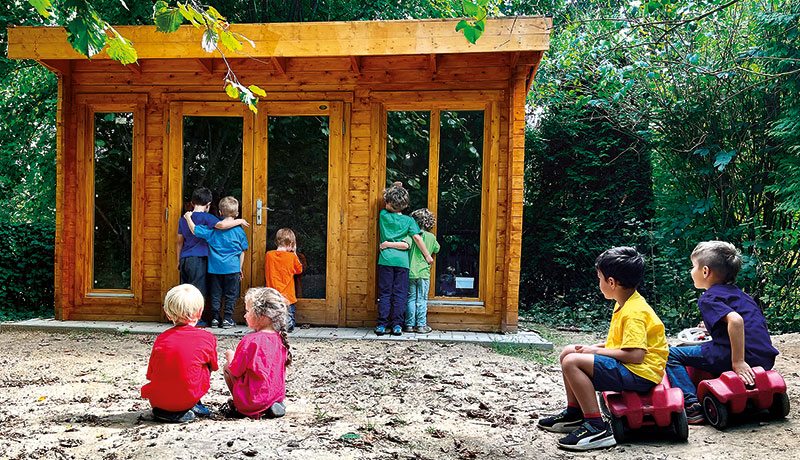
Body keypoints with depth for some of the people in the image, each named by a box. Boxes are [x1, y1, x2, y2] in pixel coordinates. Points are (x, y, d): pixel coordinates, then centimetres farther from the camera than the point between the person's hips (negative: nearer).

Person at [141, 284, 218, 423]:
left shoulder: (161, 339, 1)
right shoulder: (207, 338, -4)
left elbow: (150, 374, 8)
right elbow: (213, 366, 13)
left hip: (157, 400, 3)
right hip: (187, 399, -3)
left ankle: (162, 411, 14)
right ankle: (190, 408, 14)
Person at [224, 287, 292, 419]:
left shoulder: (250, 341, -19)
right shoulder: (280, 339, 0)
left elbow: (235, 372, -11)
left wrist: (230, 356, 11)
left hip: (254, 400, -6)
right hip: (278, 394, 6)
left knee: (226, 367, 8)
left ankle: (240, 406, 6)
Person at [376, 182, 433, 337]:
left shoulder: (383, 215, 4)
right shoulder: (409, 220, 2)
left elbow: (386, 208, 27)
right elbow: (417, 238, -4)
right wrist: (427, 256, 2)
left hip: (386, 259, 0)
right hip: (402, 260, 0)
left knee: (384, 293, 5)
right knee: (400, 293, 5)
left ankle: (382, 324, 4)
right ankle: (397, 324, 4)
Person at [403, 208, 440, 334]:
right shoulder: (431, 237, 1)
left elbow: (406, 245, -26)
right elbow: (436, 250, 16)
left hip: (410, 272, 0)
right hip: (424, 273, 1)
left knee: (410, 299, 8)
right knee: (422, 300, 6)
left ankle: (409, 325, 11)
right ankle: (421, 325, 7)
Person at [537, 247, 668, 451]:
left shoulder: (635, 312, -21)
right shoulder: (625, 305, 11)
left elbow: (635, 355, -28)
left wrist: (597, 351, -17)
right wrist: (594, 348, 5)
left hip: (640, 374, -11)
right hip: (624, 367, 11)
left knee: (572, 362, -24)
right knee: (568, 352, 13)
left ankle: (598, 428, -21)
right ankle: (575, 413, 21)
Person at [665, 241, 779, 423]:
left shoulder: (709, 298, -8)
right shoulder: (738, 292, 19)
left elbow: (735, 320, -26)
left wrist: (737, 361, -24)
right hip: (766, 359, 9)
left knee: (671, 354, -4)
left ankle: (692, 405, -12)